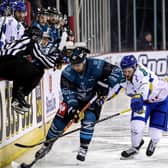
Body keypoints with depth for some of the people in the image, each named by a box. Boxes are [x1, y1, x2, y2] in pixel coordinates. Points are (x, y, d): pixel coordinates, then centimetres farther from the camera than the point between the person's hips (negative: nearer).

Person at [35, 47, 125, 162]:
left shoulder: (96, 66, -29)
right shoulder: (67, 73, -25)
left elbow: (117, 71, -24)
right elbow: (68, 92, -27)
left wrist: (106, 83, -37)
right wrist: (72, 108, -39)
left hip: (94, 98, -1)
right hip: (76, 98, 1)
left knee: (89, 120, -20)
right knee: (60, 118, -4)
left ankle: (83, 149, -4)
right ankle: (47, 145, 15)